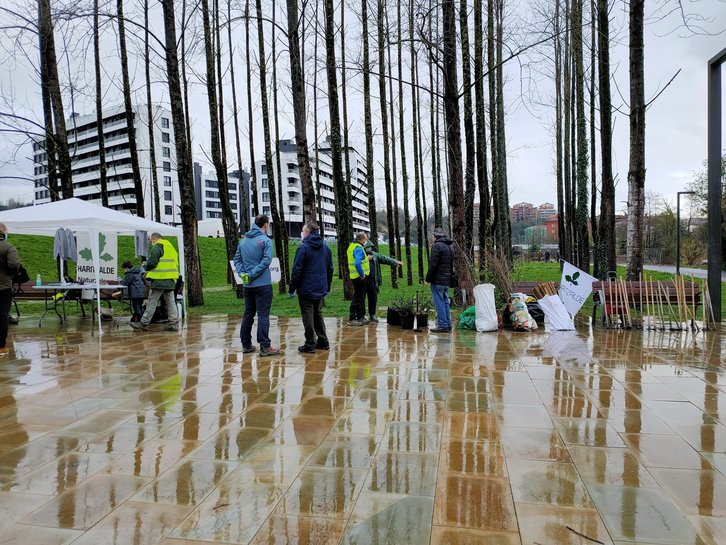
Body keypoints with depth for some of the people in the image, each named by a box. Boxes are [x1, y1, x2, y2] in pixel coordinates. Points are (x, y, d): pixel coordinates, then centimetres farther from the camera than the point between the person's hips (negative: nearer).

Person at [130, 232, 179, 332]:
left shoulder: (157, 247, -9)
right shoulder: (171, 247, 18)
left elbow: (152, 262, -16)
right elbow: (175, 263, 21)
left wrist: (147, 270, 5)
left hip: (159, 279, -8)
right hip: (171, 280, 8)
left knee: (152, 302, -2)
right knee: (171, 302, 9)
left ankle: (144, 323, 4)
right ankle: (174, 323, 8)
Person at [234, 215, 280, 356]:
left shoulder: (243, 241, 11)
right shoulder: (266, 240, -8)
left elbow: (237, 259, 8)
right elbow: (266, 261, -18)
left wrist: (242, 273, -2)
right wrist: (252, 275, -14)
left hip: (247, 285, 6)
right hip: (263, 284, -6)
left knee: (248, 314, 13)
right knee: (263, 315, -5)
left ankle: (246, 345, 19)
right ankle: (265, 347, -5)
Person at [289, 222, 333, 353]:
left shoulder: (303, 248, -11)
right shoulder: (326, 248, 10)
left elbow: (297, 270, -13)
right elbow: (330, 269, 15)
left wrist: (292, 288, -7)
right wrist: (327, 287, 22)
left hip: (306, 289, -6)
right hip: (321, 289, 6)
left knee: (308, 316, 0)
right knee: (318, 314, 17)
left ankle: (310, 345, 4)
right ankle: (323, 342, 19)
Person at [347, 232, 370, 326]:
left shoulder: (351, 246, 12)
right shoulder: (358, 248, -19)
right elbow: (357, 263, -31)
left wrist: (366, 259, 17)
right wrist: (362, 274, -21)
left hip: (354, 276, 10)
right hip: (359, 277, -10)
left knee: (360, 297, 17)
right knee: (357, 298, -4)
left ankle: (361, 317, 26)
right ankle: (352, 319, 0)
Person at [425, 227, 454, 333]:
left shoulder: (437, 246, -12)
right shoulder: (450, 246, 17)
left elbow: (433, 265, -16)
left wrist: (428, 279, -10)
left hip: (438, 280, -9)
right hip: (447, 280, 9)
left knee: (439, 303, -5)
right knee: (446, 302, 13)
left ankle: (442, 325, -6)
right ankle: (448, 325, 15)